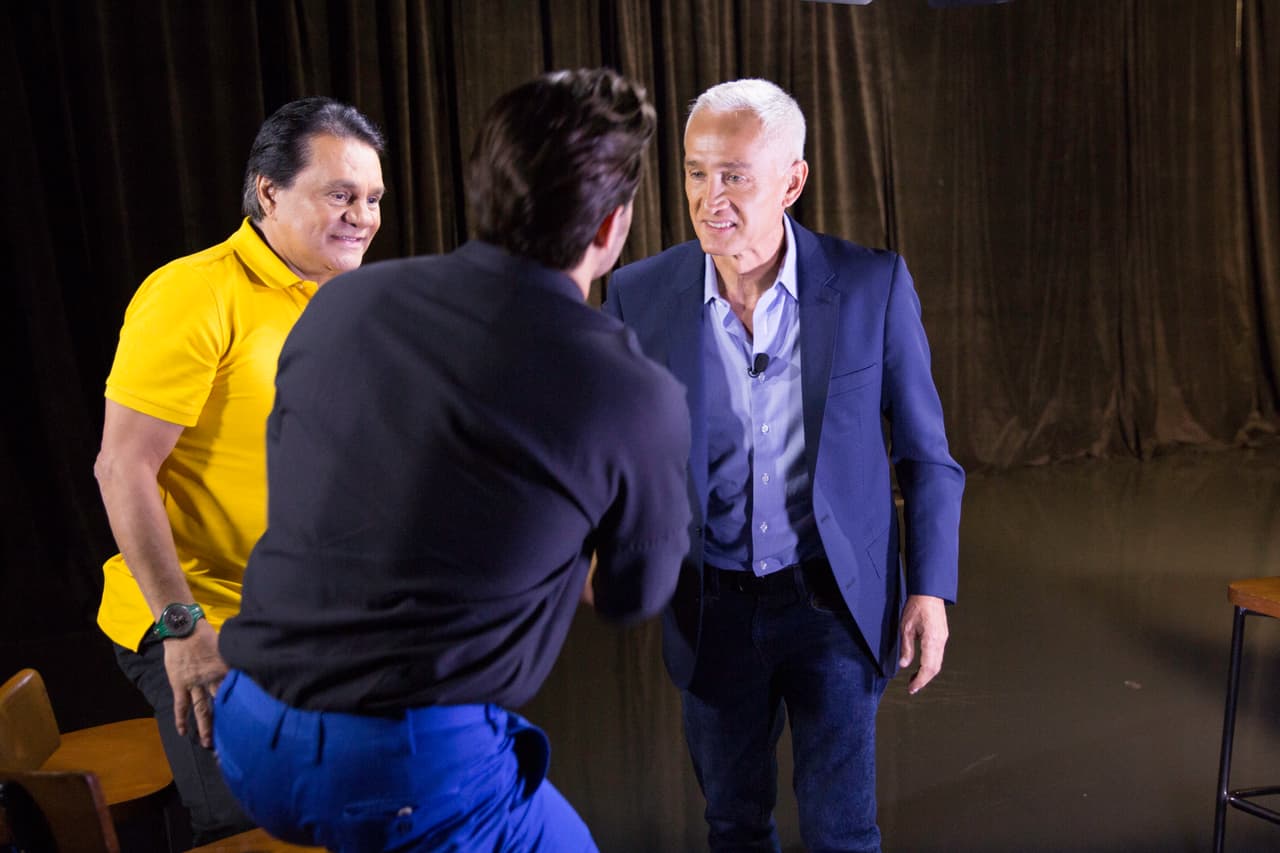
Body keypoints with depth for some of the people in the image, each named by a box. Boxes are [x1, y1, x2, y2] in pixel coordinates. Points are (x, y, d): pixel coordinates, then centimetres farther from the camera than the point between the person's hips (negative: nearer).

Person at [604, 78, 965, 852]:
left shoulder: (873, 285, -12)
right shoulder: (640, 294, -9)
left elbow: (925, 450, -3)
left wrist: (931, 589, -5)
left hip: (834, 601, -1)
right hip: (712, 607, 2)